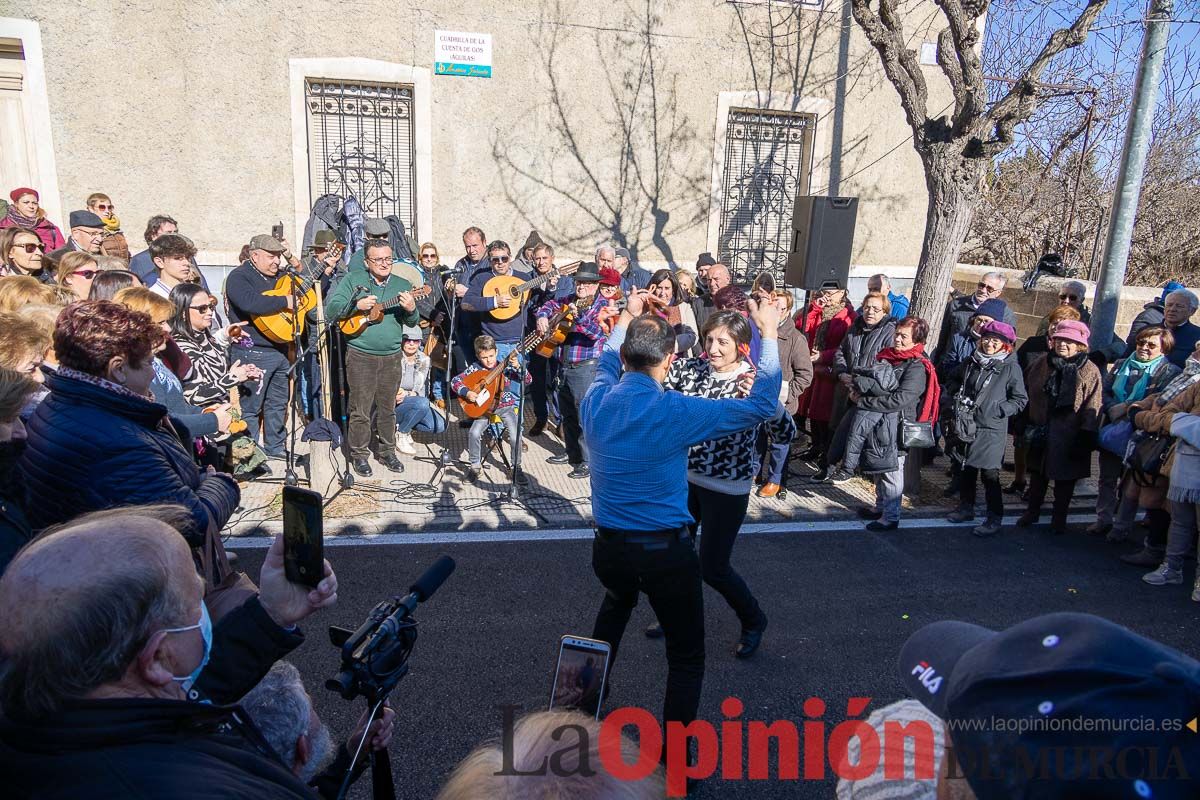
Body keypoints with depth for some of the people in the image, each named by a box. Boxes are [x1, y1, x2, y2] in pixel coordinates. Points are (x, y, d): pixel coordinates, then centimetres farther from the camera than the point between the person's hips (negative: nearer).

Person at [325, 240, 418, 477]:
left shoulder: (402, 285, 8)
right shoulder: (353, 280, 1)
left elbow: (413, 323, 5)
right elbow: (331, 309, -6)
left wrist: (411, 310, -18)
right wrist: (357, 305, -21)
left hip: (391, 357, 3)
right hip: (360, 356, -2)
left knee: (387, 408, 11)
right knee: (360, 410, 2)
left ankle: (386, 452, 25)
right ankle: (359, 455, 16)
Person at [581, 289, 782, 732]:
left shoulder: (596, 401, -6)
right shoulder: (676, 412, -20)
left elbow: (607, 365, 21)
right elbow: (763, 405, -11)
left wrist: (627, 317, 31)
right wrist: (769, 334, -4)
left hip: (608, 547, 6)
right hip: (666, 552, -5)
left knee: (618, 600, 38)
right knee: (687, 658, 13)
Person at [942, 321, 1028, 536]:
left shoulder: (1011, 368, -7)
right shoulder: (970, 362, 7)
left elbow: (1020, 400, -4)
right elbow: (951, 384, 22)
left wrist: (997, 410, -15)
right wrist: (950, 402, 7)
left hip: (991, 430, -5)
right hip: (964, 427, 5)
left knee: (990, 475, -3)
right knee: (966, 470, 16)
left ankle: (995, 519, 9)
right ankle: (966, 508, 32)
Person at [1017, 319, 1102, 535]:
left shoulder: (1090, 371, -8)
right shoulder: (1042, 364, 3)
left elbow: (1091, 406, -11)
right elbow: (1027, 392, 12)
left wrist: (1087, 435, -15)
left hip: (1069, 436, -3)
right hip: (1040, 431, 4)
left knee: (1065, 478, 9)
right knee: (1038, 472, 16)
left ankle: (1059, 518, 23)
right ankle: (1032, 511, 31)